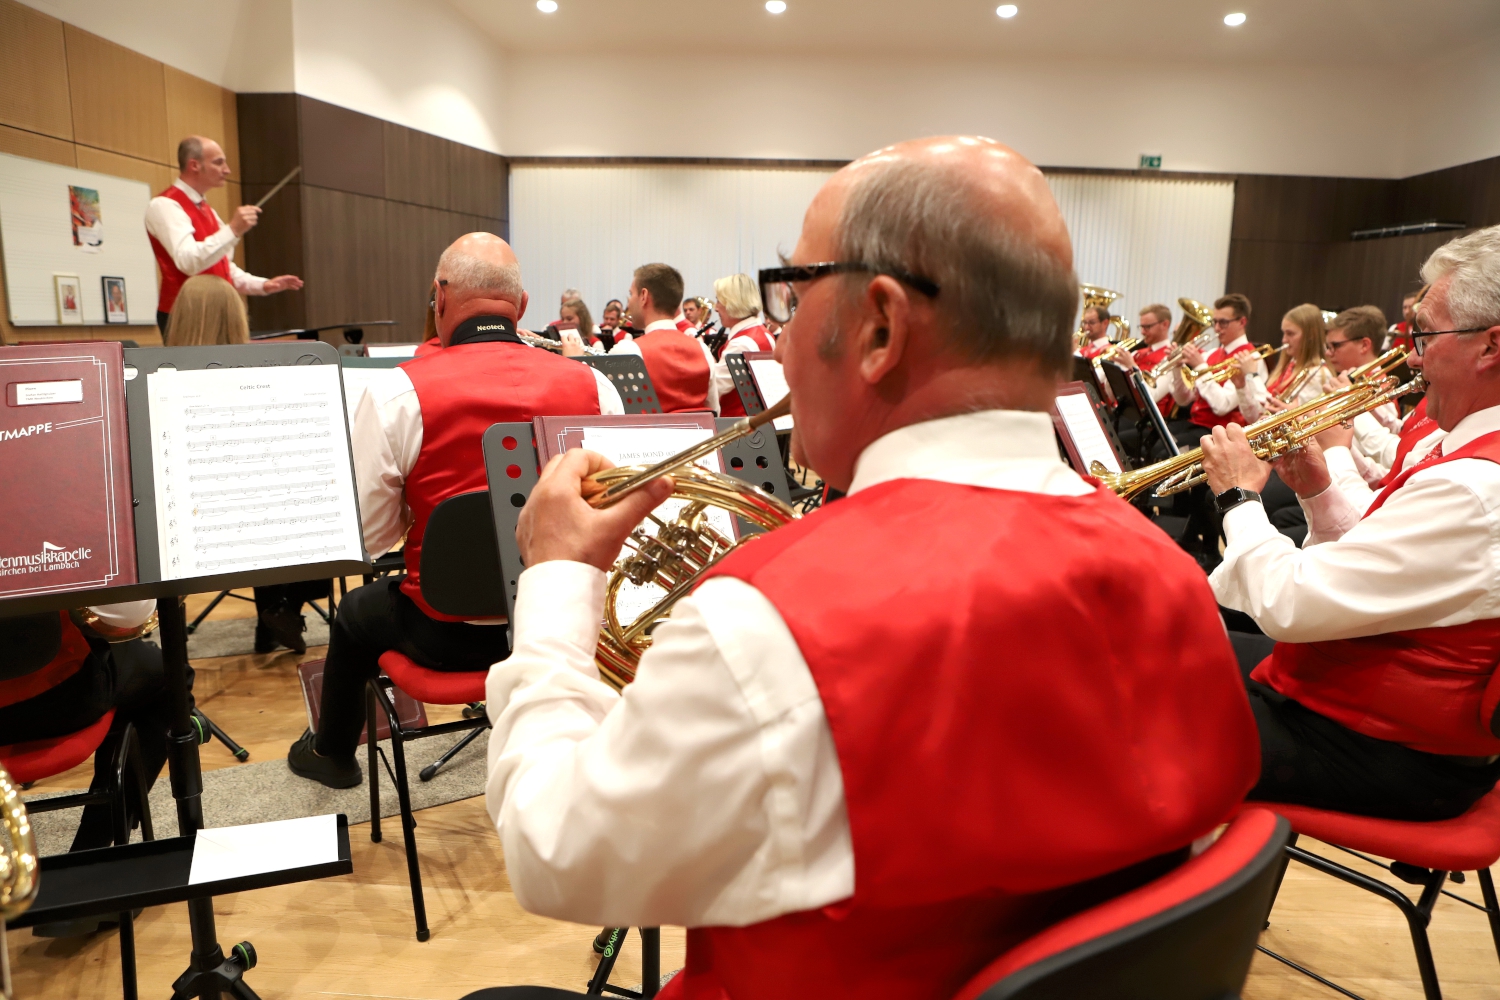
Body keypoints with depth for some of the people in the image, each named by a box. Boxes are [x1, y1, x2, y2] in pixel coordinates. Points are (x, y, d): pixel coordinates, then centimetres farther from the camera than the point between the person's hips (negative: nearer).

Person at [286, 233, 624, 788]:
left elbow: (367, 535, -10)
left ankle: (331, 753, 55)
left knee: (356, 613, 30)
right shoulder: (592, 385, -9)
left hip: (448, 634, -2)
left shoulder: (397, 393, -16)